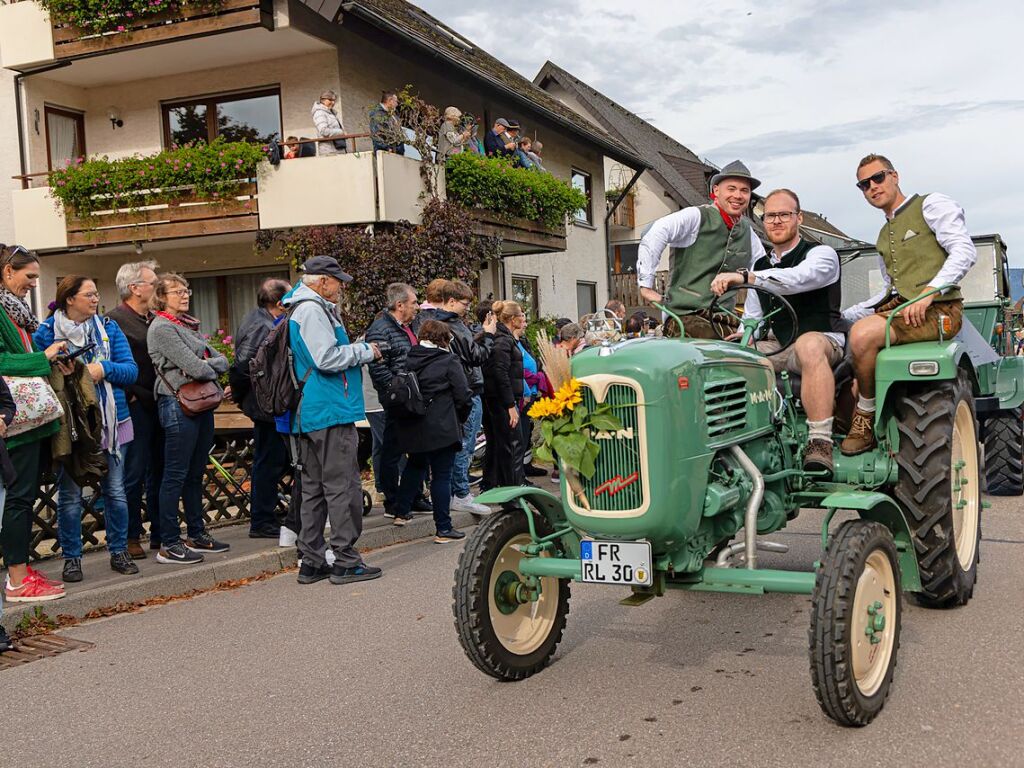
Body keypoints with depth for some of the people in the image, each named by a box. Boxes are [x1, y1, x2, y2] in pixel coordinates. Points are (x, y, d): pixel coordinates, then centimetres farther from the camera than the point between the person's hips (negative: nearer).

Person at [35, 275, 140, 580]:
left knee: (115, 490, 7)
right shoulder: (46, 332, -2)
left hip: (111, 422, 3)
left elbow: (131, 371, 1)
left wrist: (104, 369, -17)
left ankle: (119, 552, 20)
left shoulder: (109, 328, 6)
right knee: (69, 494, 3)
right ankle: (71, 558, 16)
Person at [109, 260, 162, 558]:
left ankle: (160, 533, 21)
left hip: (159, 405, 7)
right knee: (134, 474, -1)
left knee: (159, 472, 12)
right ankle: (131, 538, 9)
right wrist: (133, 397, -16)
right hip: (136, 407, -7)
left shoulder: (154, 320, 16)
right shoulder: (114, 320, -8)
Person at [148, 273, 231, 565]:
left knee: (195, 473, 14)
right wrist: (212, 369, 2)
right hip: (178, 405, -9)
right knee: (176, 475, -5)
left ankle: (197, 535, 24)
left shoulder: (188, 326, 17)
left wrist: (205, 365, -9)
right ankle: (169, 545, 0)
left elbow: (222, 360, 11)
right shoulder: (162, 327, -9)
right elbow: (194, 368, -18)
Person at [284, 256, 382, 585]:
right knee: (342, 486, -5)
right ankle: (346, 560, 0)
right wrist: (365, 351, -8)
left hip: (309, 415, 11)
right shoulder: (313, 310, -13)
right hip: (331, 412, -11)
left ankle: (311, 562, 17)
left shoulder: (303, 308, 20)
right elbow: (327, 358, -21)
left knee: (313, 489, 12)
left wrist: (357, 351, 16)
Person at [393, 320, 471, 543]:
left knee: (416, 466, 27)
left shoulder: (409, 360, 4)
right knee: (442, 476, 1)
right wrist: (459, 419, 6)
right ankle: (443, 529, 3)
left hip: (412, 428, 5)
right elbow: (464, 397, -11)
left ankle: (402, 511, 33)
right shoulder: (449, 361, -9)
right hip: (441, 428, -5)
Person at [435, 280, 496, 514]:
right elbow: (478, 356, -16)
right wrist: (488, 334, -2)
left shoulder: (439, 322, 13)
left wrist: (483, 334, 10)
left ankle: (453, 491, 21)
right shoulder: (455, 326, -17)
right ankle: (461, 495, 0)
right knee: (465, 445, -5)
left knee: (457, 445, 15)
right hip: (468, 393, -10)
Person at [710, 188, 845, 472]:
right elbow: (751, 319, 20)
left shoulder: (821, 254, -3)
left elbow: (798, 278, -27)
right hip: (778, 345, 6)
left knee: (809, 345, -42)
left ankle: (820, 443, -46)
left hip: (823, 340, -6)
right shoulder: (760, 265, 19)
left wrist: (744, 277, -38)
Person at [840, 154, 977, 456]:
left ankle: (865, 418, -15)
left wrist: (928, 291, -22)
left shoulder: (931, 205, 4)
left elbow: (964, 251, -9)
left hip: (939, 310, -8)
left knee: (863, 333, -32)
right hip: (898, 307, 8)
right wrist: (843, 316, 17)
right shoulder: (883, 236, 26)